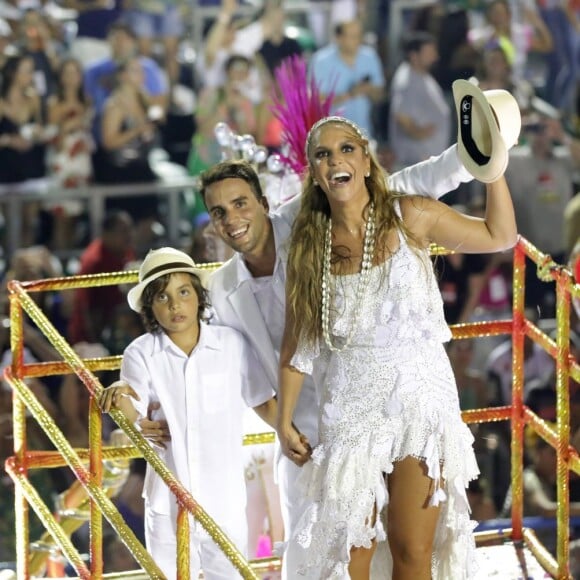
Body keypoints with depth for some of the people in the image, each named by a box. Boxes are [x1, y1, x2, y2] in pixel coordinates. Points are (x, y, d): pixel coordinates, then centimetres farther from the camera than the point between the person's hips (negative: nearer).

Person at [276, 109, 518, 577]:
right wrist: (284, 422, 7)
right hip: (350, 412, 1)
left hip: (418, 402, -1)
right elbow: (297, 344, 6)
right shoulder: (309, 244, 1)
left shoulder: (409, 218, -4)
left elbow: (500, 236, 6)